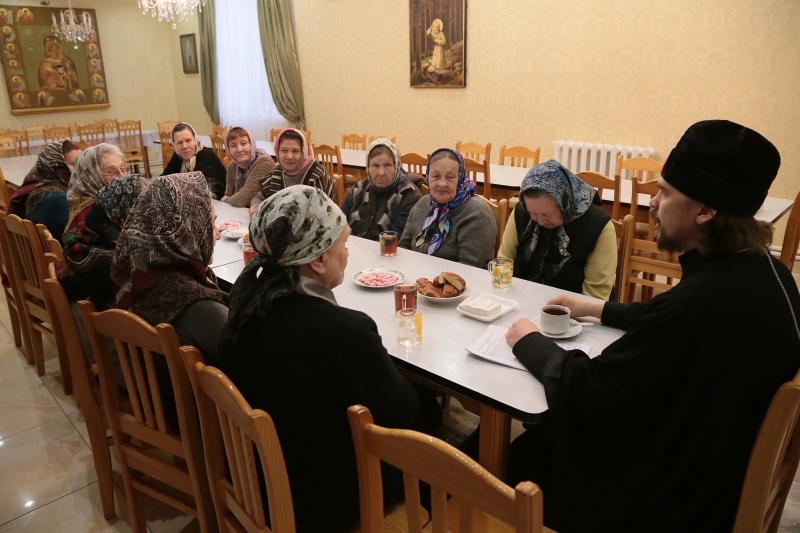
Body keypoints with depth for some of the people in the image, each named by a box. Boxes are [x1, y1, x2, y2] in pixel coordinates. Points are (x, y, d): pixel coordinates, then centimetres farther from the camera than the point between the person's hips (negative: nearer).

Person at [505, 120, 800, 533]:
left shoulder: (697, 300, -34)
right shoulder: (763, 271, -5)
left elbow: (596, 394, -25)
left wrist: (530, 343, -9)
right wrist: (598, 309, 17)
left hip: (670, 500, -8)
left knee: (513, 456, 6)